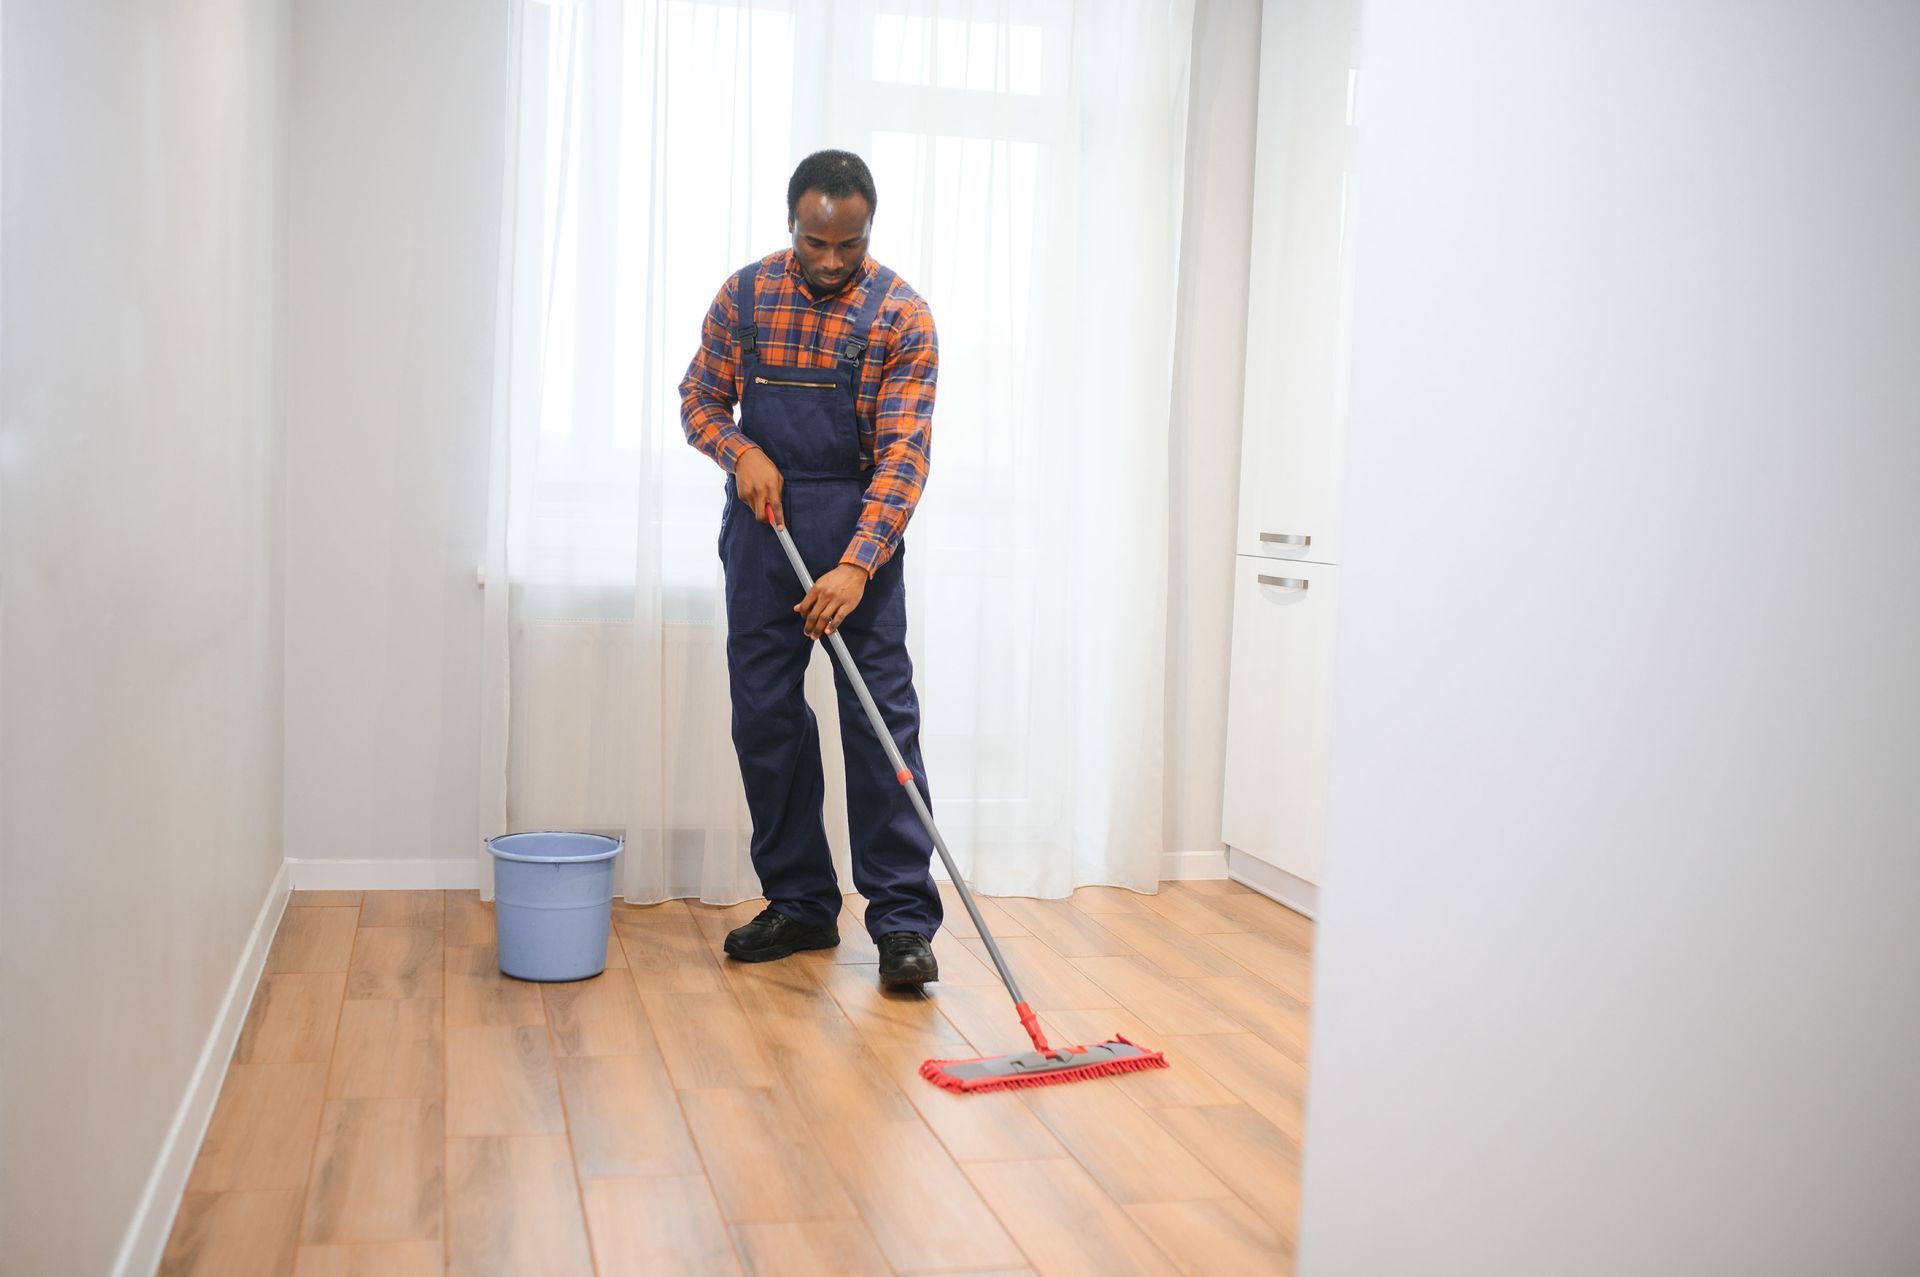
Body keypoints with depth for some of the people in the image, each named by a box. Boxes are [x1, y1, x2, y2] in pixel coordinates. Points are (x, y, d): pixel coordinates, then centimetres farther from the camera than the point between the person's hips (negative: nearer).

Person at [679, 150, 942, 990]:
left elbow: (903, 454, -15)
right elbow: (700, 399, 10)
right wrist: (742, 451, -13)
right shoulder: (744, 296, 1)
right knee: (764, 714, 4)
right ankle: (799, 904, 16)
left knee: (883, 713, -7)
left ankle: (902, 920, -2)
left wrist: (855, 567, -26)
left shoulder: (902, 317, -9)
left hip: (860, 526, -3)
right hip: (762, 521, 3)